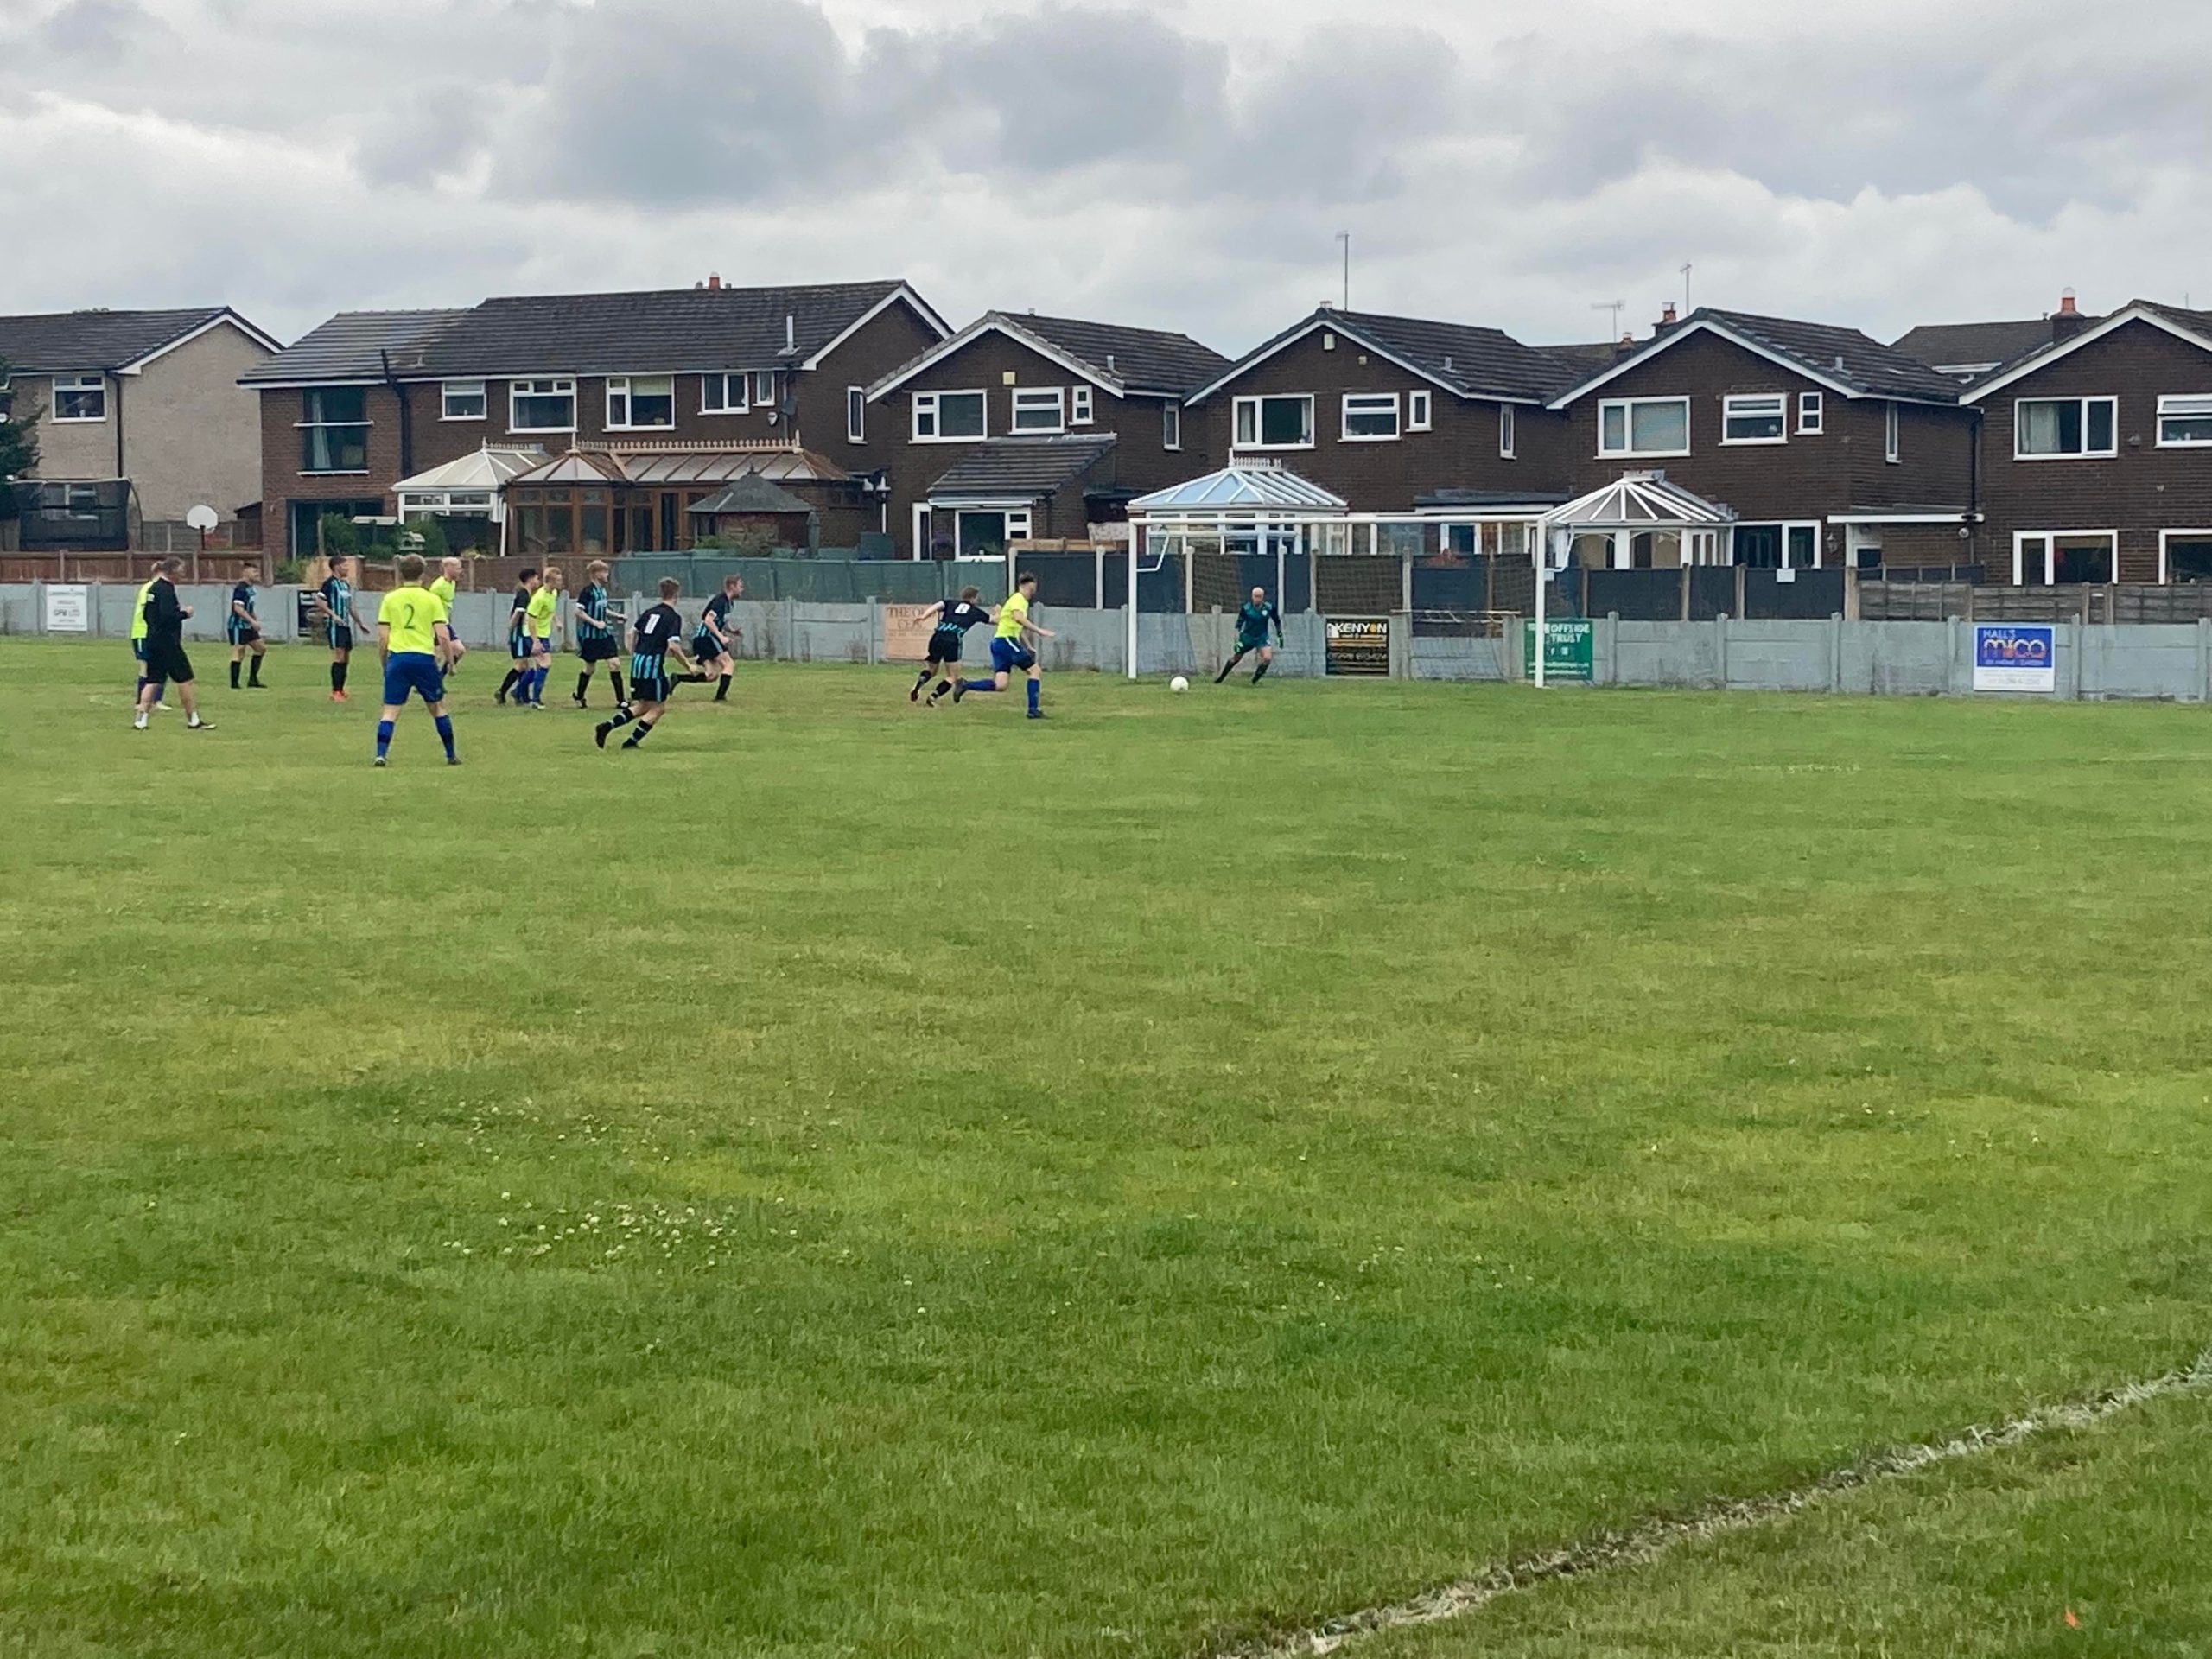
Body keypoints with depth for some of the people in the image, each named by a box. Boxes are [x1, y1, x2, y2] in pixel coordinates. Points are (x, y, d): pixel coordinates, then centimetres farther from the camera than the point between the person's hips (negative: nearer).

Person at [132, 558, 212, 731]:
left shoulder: (152, 588, 14)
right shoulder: (166, 590, -15)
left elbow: (147, 615, 20)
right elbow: (167, 616, -25)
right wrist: (184, 613, -9)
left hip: (153, 641, 9)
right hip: (168, 644, -9)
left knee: (152, 680, 9)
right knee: (184, 680, 0)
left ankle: (140, 719, 2)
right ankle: (193, 719, 5)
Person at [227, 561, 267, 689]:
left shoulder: (251, 588, 12)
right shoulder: (241, 589, -17)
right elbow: (238, 608, -25)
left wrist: (256, 620, 10)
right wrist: (253, 621, -26)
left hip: (248, 626, 10)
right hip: (238, 626, -10)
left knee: (260, 648, 12)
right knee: (238, 653, -7)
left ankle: (253, 679, 17)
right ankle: (234, 684, -3)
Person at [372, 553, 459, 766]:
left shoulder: (389, 599, 5)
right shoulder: (432, 599, 1)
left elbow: (382, 637, 3)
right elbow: (443, 636, -4)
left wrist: (384, 664, 13)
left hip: (397, 657, 1)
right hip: (424, 658, -1)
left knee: (390, 711, 4)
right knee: (437, 707, 15)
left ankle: (381, 755, -11)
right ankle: (451, 756, 20)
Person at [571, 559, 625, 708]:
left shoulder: (602, 590, 8)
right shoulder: (587, 591, -15)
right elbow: (579, 612, -17)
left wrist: (615, 615, 9)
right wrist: (596, 623, -20)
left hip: (605, 634, 7)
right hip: (590, 636, -7)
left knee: (614, 665, -2)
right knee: (589, 668, 6)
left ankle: (620, 700, 1)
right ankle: (579, 697, 26)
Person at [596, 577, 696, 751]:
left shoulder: (650, 612, 13)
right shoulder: (674, 617, -8)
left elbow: (632, 633, 18)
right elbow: (673, 646, -18)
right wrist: (688, 666, -9)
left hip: (637, 663, 8)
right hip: (653, 664, -8)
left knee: (641, 706, 17)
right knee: (657, 707, 6)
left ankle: (607, 726, 1)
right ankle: (631, 741, 4)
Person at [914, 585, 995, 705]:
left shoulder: (951, 603, 22)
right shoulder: (975, 611, 19)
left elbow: (938, 605, 2)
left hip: (937, 637, 3)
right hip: (953, 641, -3)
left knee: (932, 669, 22)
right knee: (952, 676, 9)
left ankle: (920, 681, -10)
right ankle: (933, 696, -12)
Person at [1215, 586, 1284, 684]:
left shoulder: (1269, 608, -11)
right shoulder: (1246, 608, -13)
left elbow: (1277, 621, 6)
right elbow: (1238, 624, -6)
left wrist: (1279, 635, 5)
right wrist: (1236, 639, -12)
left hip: (1262, 638, 0)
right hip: (1247, 637, 0)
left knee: (1267, 658, -22)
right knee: (1235, 657, 7)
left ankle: (1255, 680, -2)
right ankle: (1221, 677, 28)